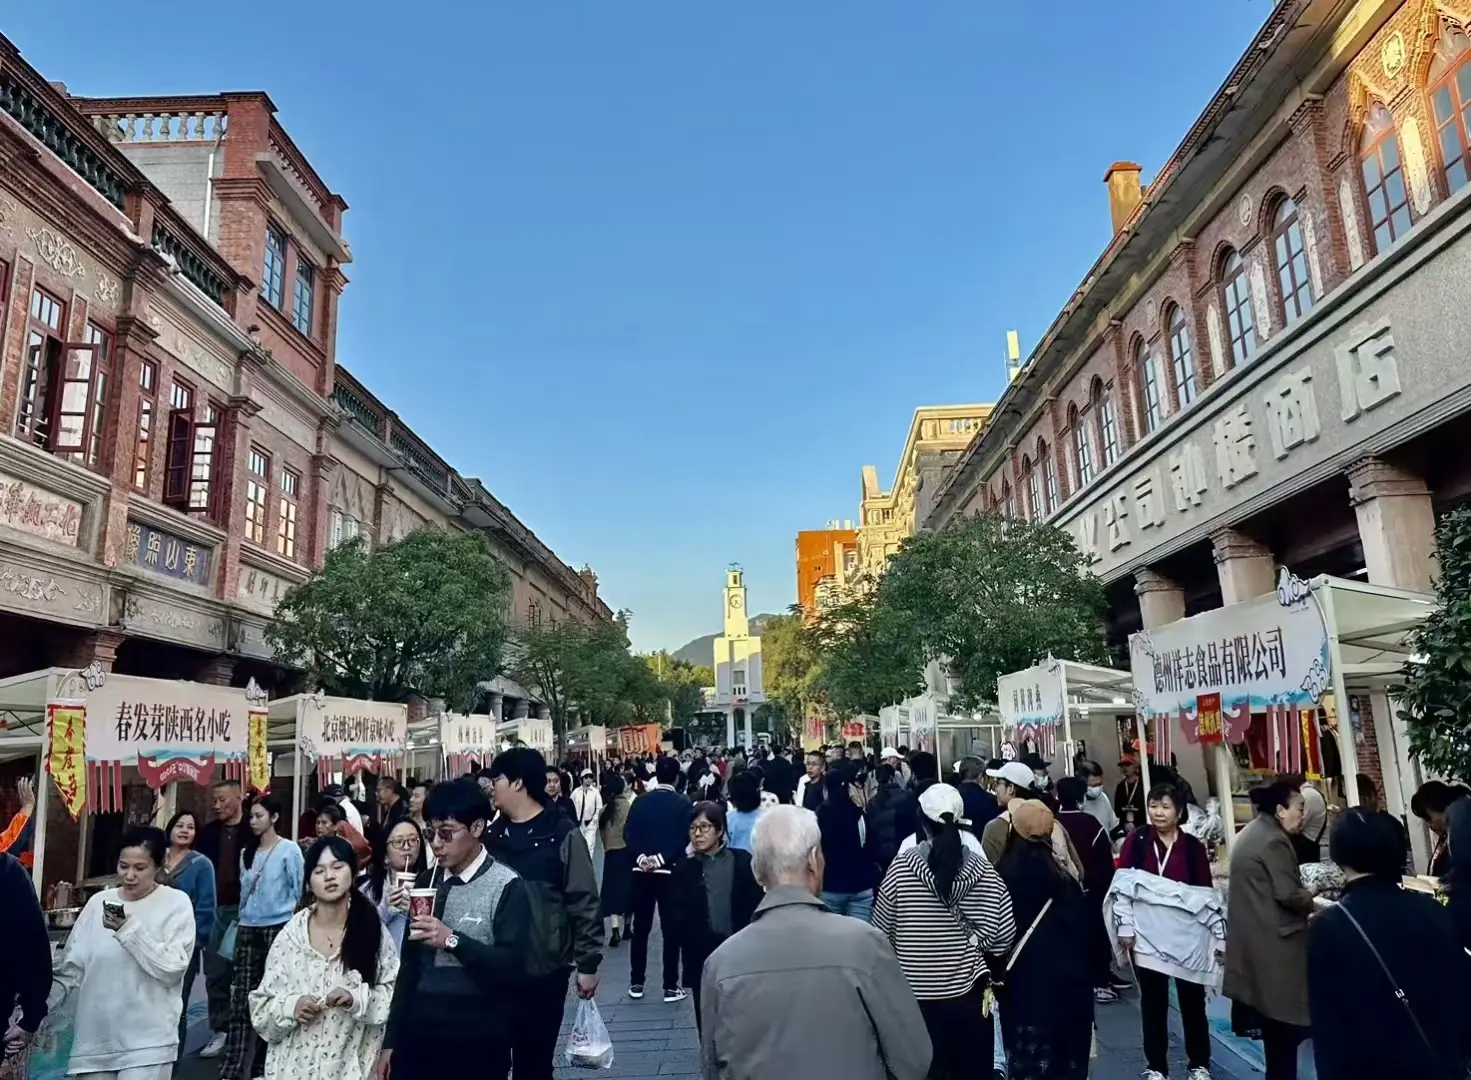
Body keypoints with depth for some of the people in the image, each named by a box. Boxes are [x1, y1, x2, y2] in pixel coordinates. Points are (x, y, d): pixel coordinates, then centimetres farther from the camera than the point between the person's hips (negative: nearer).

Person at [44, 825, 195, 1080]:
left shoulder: (176, 903, -4)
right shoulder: (99, 902, 6)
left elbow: (172, 969, -12)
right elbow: (70, 970, 9)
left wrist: (130, 930, -14)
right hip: (93, 1039, 4)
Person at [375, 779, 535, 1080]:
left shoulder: (507, 888, -12)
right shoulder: (426, 882, 6)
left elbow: (517, 968, -20)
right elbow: (409, 966, 11)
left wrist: (453, 940, -26)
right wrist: (391, 1041, 11)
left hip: (478, 1046, -5)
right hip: (418, 1038, 5)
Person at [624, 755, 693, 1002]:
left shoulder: (640, 800, 4)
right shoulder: (683, 803, -4)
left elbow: (628, 833, -3)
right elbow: (684, 838, -13)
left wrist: (642, 857, -10)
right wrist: (661, 859, -14)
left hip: (641, 871, 3)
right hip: (670, 871, -3)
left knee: (640, 928, 11)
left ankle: (636, 983, 16)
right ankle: (670, 987, 4)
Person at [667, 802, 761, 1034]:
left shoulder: (743, 862, 2)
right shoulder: (684, 870, 5)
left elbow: (756, 911, -1)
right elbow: (676, 925, -2)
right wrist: (718, 943, -12)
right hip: (703, 965, 1)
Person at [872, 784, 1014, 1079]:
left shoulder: (901, 866, -12)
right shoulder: (981, 869, -8)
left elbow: (881, 931, -3)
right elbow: (1004, 933, -6)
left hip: (917, 993, -1)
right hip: (967, 991, 1)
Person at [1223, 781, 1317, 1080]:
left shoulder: (1250, 833, 14)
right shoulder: (1274, 841, -18)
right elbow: (1287, 894, -20)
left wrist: (1303, 891, 15)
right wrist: (1310, 900, -1)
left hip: (1251, 934, 10)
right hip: (1273, 938, -10)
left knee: (1268, 1005, 16)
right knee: (1281, 1012, -1)